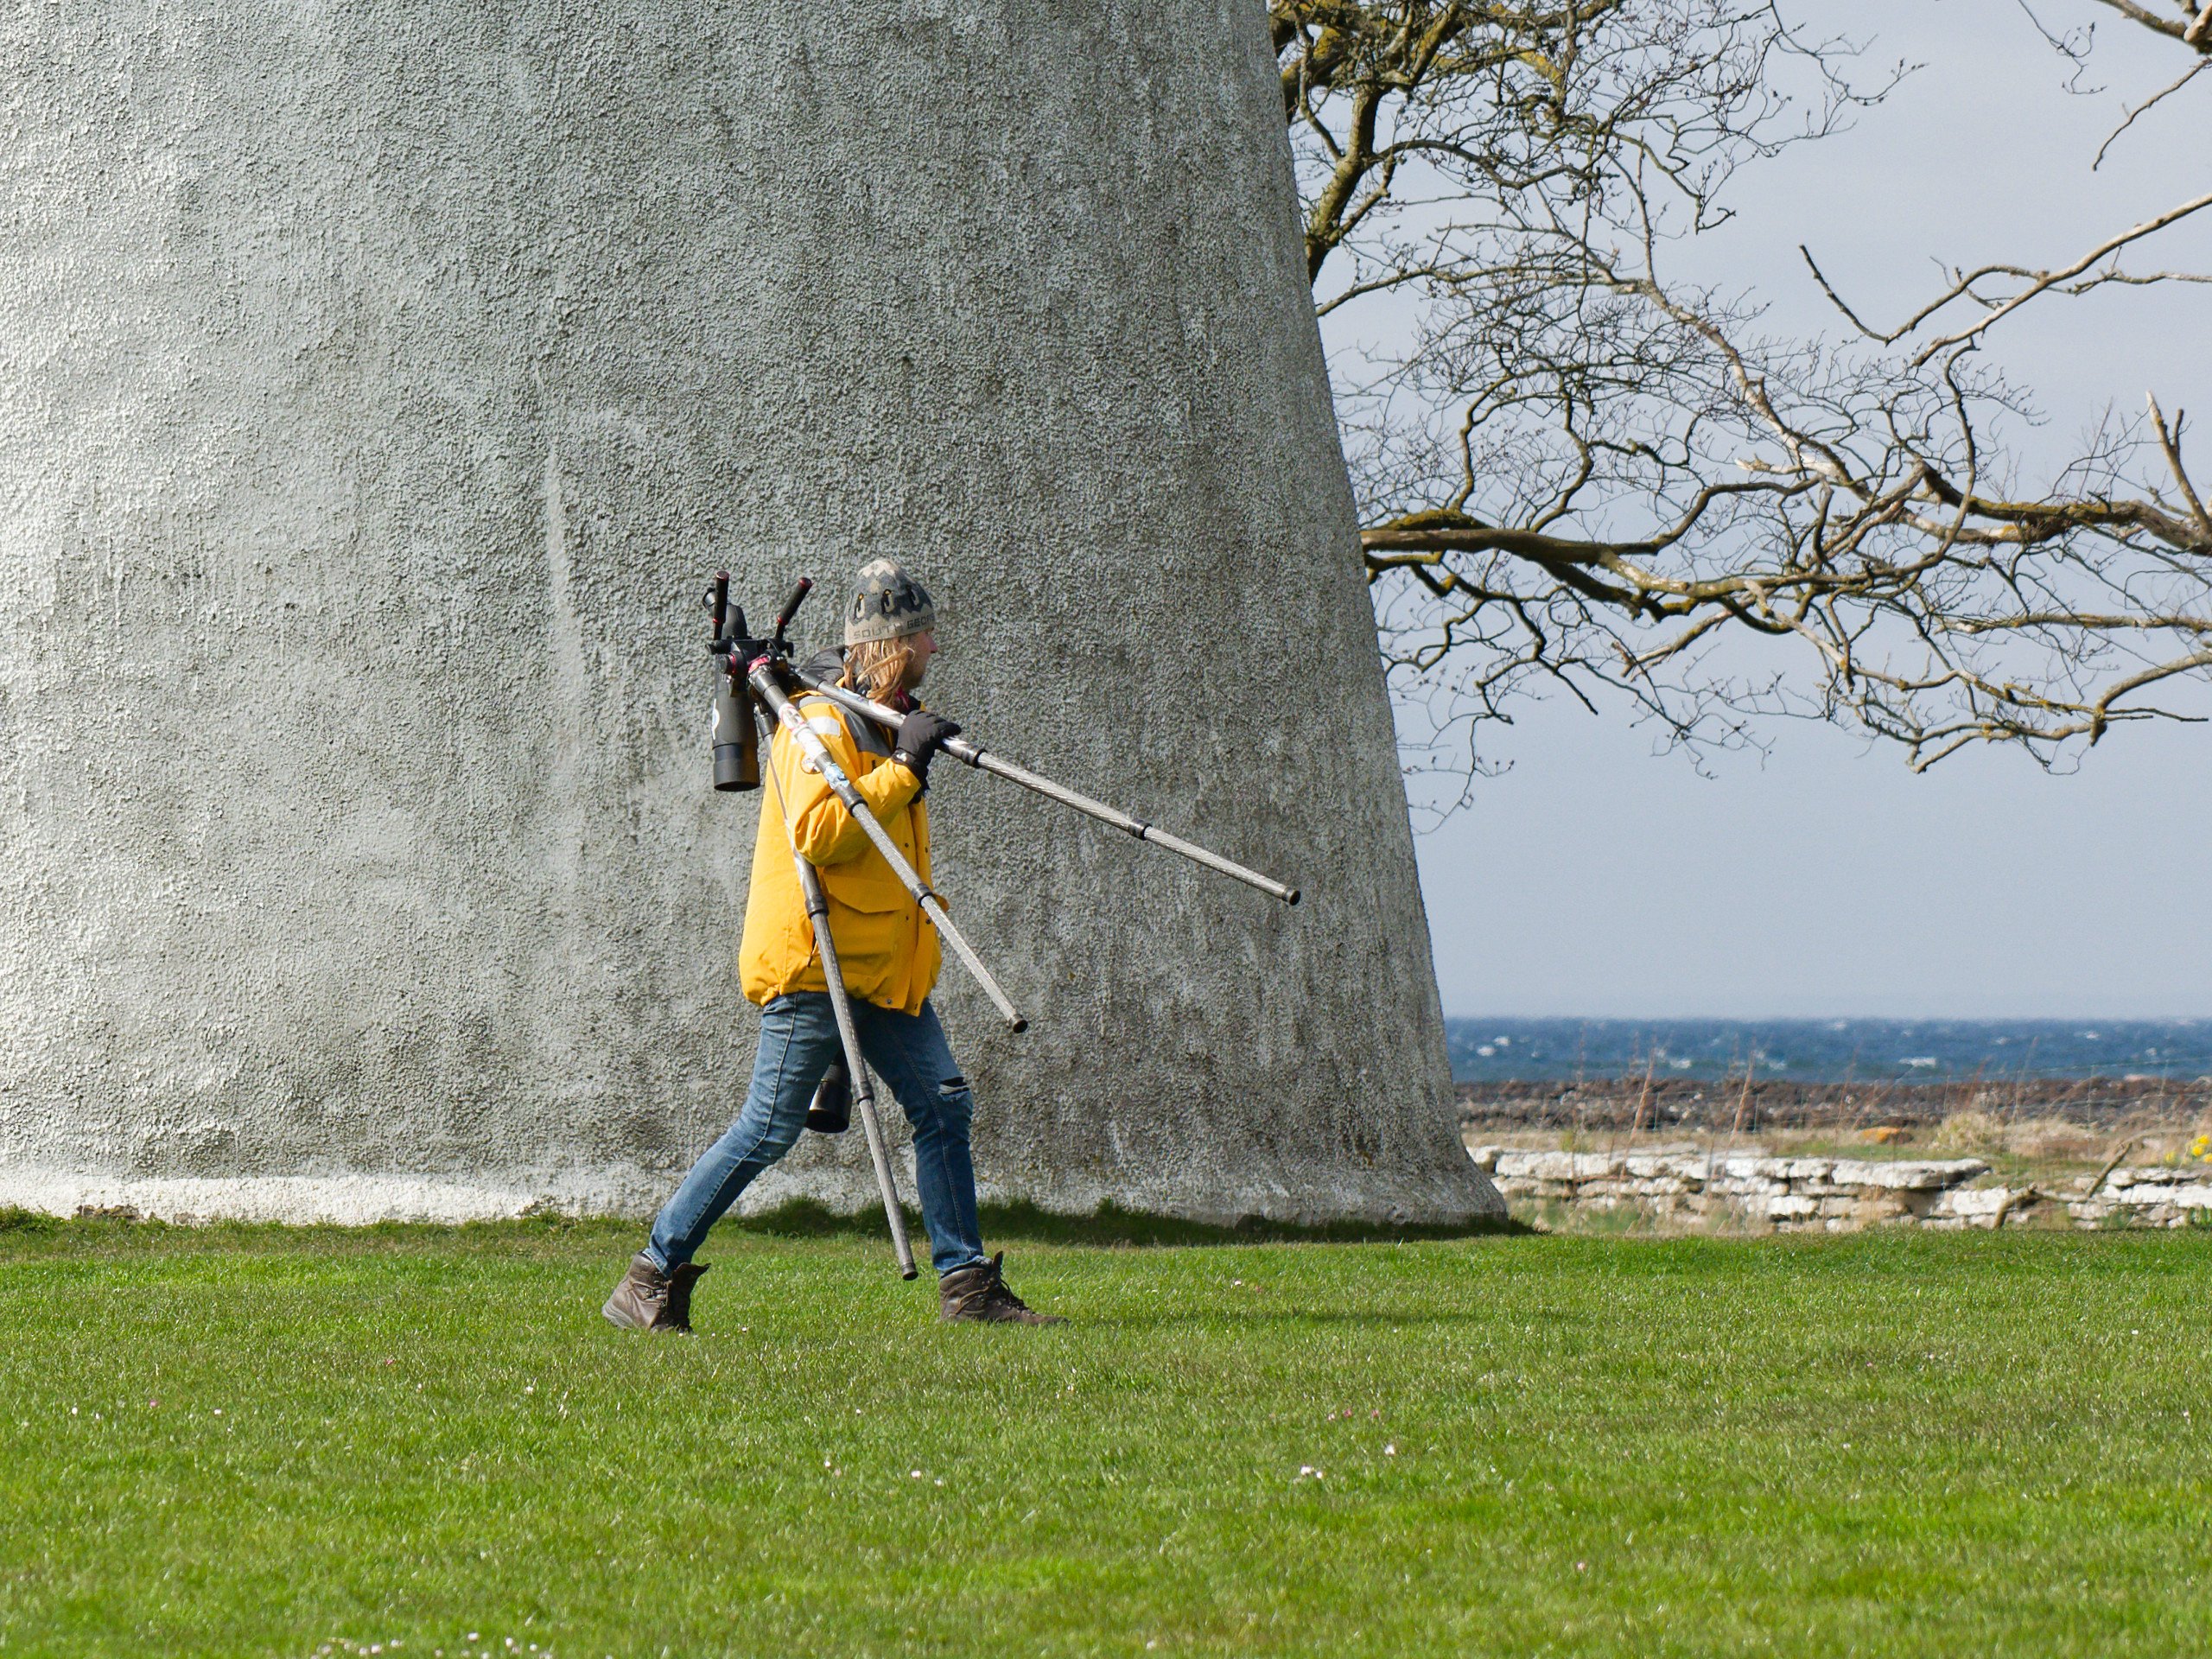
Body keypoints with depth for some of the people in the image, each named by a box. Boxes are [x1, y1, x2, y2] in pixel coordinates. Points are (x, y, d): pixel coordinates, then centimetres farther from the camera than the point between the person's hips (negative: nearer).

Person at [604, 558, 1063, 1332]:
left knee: (944, 1102, 1)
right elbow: (817, 834, -26)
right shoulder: (818, 726, -13)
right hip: (810, 966, -9)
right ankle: (652, 1277, -1)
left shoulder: (893, 722, 16)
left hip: (884, 969, 9)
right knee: (769, 1130, -8)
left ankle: (966, 1283, 5)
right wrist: (903, 769, -26)